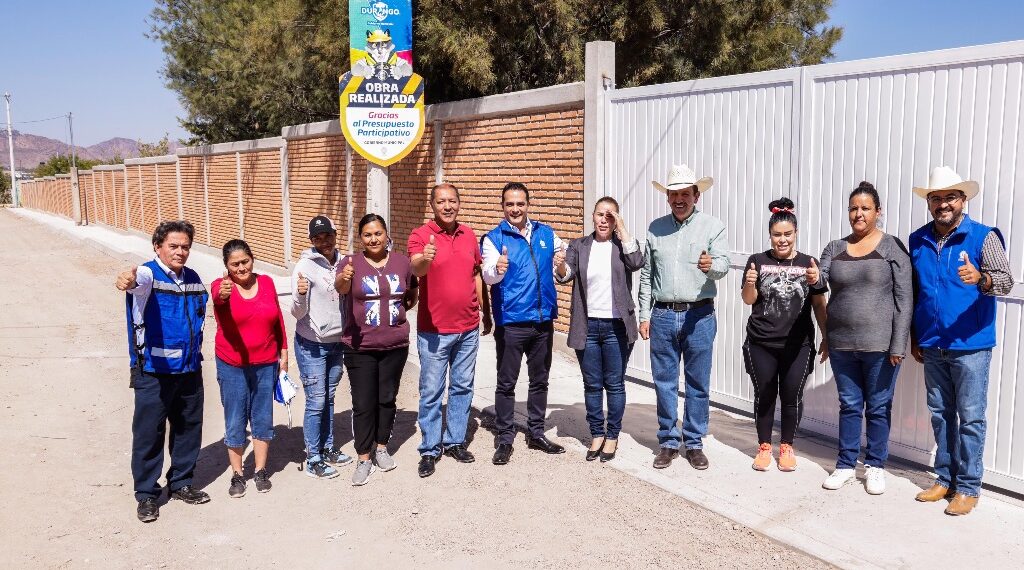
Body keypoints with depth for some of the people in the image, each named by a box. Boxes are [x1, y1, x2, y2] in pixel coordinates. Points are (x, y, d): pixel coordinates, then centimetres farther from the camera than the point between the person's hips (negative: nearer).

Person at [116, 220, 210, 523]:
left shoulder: (193, 278, 7)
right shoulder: (148, 274, -12)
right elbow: (139, 280, -38)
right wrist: (129, 279, -62)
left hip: (190, 370, 6)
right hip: (153, 372, -6)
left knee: (189, 429, 15)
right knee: (148, 434, 3)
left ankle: (181, 483, 33)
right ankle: (146, 494, 18)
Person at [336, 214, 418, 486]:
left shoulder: (401, 262, 2)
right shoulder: (352, 263, -7)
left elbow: (412, 295, 17)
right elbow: (341, 287, -29)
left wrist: (400, 308, -1)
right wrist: (344, 278, -51)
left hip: (395, 345, 3)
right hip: (360, 348, -3)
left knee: (387, 399, 15)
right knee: (363, 404, 2)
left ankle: (381, 447, 33)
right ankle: (364, 458, 14)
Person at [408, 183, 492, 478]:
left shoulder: (469, 235, 7)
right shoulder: (420, 235, -10)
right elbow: (415, 268, -30)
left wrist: (486, 313, 17)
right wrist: (425, 259, -53)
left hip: (468, 328, 5)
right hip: (434, 331, -5)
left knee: (463, 387, 14)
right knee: (431, 391, 3)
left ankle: (455, 441, 29)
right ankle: (429, 449, 15)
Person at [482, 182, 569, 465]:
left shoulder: (547, 234, 7)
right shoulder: (494, 238, -4)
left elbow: (564, 273, 11)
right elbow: (488, 277, -20)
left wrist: (561, 264, -13)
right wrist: (498, 268, -44)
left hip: (543, 320, 4)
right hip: (510, 322, -4)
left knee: (540, 380, 15)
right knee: (506, 383, 4)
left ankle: (536, 433, 29)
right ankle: (505, 439, 15)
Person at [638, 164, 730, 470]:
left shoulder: (713, 226, -1)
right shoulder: (656, 228, 7)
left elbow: (723, 264, -13)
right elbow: (646, 274, 10)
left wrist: (711, 265, -37)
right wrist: (644, 315, 7)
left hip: (699, 315, -2)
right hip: (662, 316, 2)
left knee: (698, 384, 6)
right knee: (664, 382, 8)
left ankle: (694, 443, 19)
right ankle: (668, 442, 21)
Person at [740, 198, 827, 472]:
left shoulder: (808, 263, 2)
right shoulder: (758, 261, 2)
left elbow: (819, 304, 6)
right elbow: (748, 300, 0)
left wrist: (826, 336, 0)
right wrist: (749, 284, -20)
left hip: (797, 345, 0)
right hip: (761, 344, 0)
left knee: (792, 397, 6)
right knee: (764, 396, 7)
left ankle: (787, 447, 23)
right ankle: (764, 447, 22)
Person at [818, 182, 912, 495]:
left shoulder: (892, 247, -4)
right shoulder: (834, 248, 7)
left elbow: (904, 298, -7)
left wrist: (898, 345, -11)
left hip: (880, 345, -3)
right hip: (841, 343, 3)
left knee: (878, 407, 9)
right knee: (849, 405, 13)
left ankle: (875, 466, 24)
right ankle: (846, 465, 24)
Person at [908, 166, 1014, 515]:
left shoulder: (983, 237, -6)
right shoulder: (917, 241, 7)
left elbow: (1006, 279, -15)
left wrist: (980, 279, -37)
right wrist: (914, 338, 13)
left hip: (970, 346, -4)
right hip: (932, 347, 5)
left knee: (970, 418, 1)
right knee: (940, 415, 14)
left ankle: (968, 487, 11)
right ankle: (945, 479, 26)